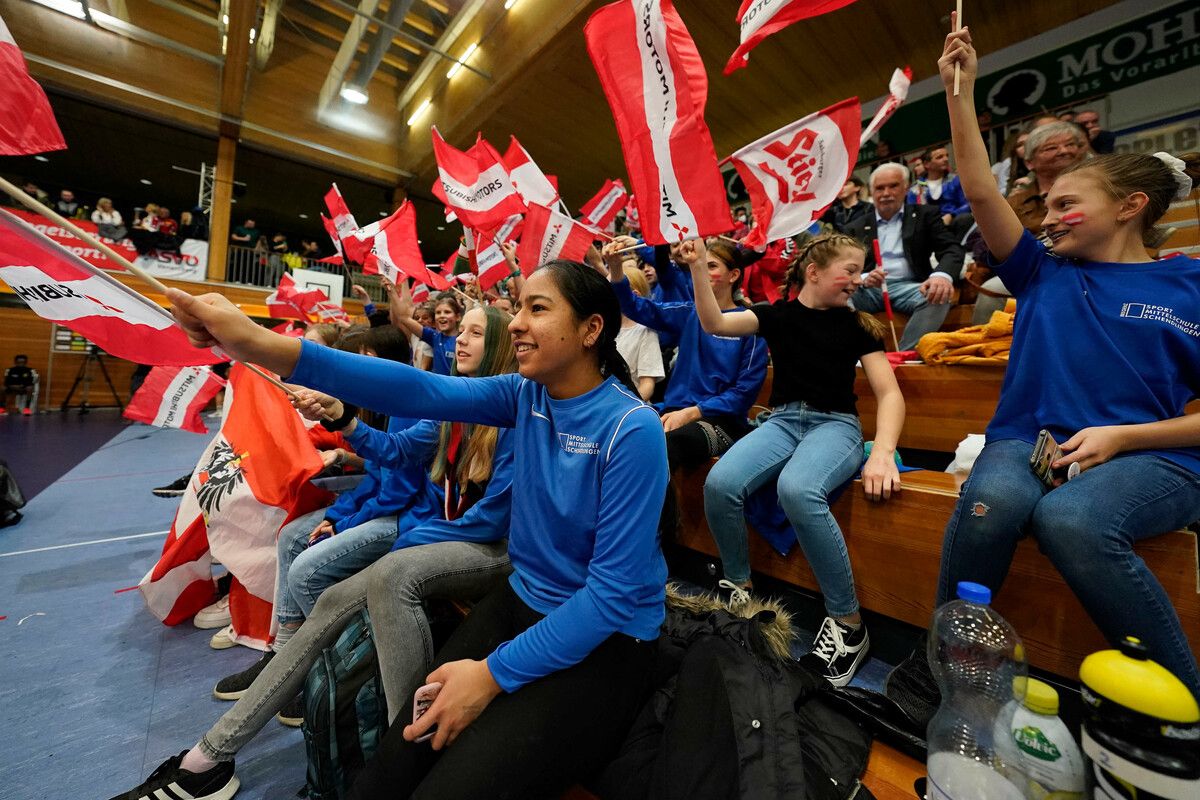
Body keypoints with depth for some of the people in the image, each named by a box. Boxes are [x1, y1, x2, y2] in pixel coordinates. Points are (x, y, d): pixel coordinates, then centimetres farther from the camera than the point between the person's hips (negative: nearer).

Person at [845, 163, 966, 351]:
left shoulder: (925, 215, 16)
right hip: (868, 288, 0)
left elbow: (951, 249, 2)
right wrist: (862, 279, -20)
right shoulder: (856, 228, 17)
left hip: (907, 286, 1)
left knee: (938, 296, -31)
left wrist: (942, 275, -23)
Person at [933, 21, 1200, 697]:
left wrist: (1121, 438, -11)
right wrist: (961, 92, 7)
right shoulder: (1043, 274, 14)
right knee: (991, 501, -33)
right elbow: (980, 191, 7)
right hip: (1029, 439, 1)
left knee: (1070, 520, -34)